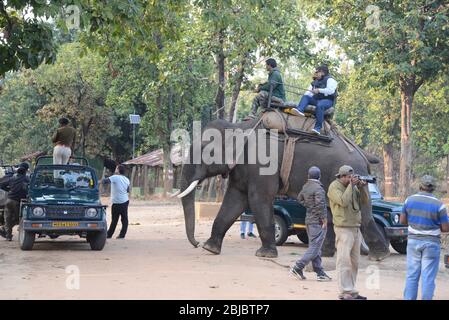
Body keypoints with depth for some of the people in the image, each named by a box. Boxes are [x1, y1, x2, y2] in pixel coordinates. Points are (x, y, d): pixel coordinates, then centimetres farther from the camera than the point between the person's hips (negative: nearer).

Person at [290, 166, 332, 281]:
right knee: (314, 248, -6)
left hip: (309, 220, 9)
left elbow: (300, 198, 25)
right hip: (317, 221, -9)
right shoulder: (318, 188, -17)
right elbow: (320, 205, -24)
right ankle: (297, 268, -10)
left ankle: (320, 273, 14)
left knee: (314, 247, 11)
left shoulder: (306, 186, 9)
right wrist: (324, 220, -16)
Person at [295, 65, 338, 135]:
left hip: (327, 100, -7)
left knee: (320, 105, -38)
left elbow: (331, 90, -16)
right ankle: (300, 110, -46)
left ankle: (318, 128, -44)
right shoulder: (315, 82, 25)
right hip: (316, 99, 7)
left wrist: (319, 90, -20)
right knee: (305, 97, -14)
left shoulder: (329, 79, 1)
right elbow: (308, 93, 17)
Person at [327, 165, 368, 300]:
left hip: (356, 228, 8)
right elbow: (343, 201, -21)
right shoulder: (334, 187, -7)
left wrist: (362, 187, -3)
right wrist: (351, 185, -15)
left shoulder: (352, 186, 14)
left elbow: (364, 200, 12)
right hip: (344, 229, -8)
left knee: (354, 262, 11)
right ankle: (345, 293, -9)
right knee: (344, 262, -9)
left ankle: (352, 291, 17)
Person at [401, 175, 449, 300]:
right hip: (431, 243, -3)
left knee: (411, 275, 11)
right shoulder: (438, 205, -11)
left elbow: (402, 220, 7)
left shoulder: (409, 200, -1)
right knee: (428, 277, 2)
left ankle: (409, 298, 13)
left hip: (413, 241, 3)